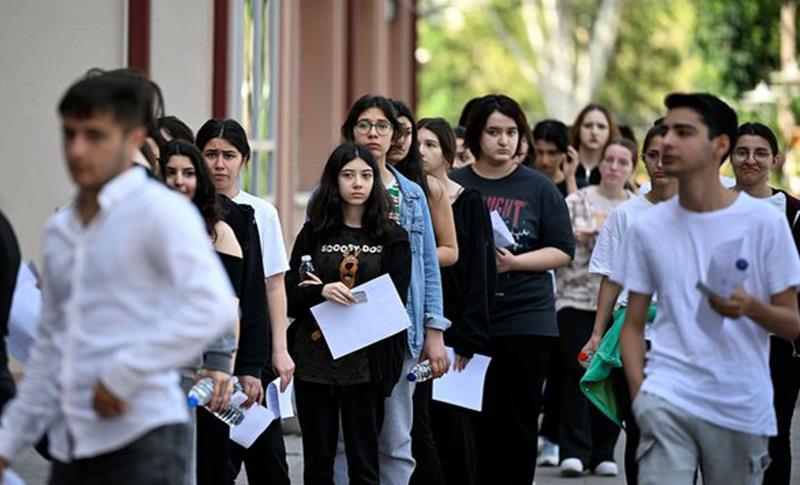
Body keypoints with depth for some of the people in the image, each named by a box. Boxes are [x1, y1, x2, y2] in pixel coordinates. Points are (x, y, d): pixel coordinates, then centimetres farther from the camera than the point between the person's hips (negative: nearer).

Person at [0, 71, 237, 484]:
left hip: (141, 440, -7)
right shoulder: (59, 232, 16)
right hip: (71, 447, 8)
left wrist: (123, 374, -19)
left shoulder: (160, 211, -6)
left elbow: (214, 307, -21)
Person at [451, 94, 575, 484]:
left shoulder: (538, 188, 5)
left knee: (518, 422, 1)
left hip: (526, 320, 0)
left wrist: (514, 261, -11)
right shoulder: (453, 185, 6)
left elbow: (562, 251, 3)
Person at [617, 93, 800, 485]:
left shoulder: (765, 223, -1)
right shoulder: (648, 228, 6)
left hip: (744, 408, 0)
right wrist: (637, 390, -6)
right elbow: (633, 324, 11)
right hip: (667, 399, 1)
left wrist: (750, 306, -20)